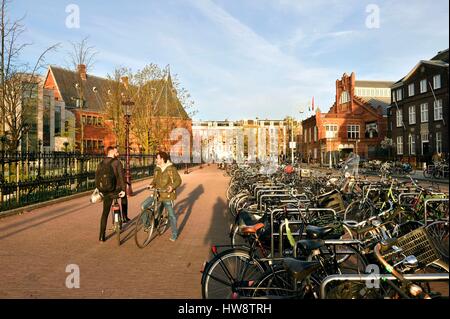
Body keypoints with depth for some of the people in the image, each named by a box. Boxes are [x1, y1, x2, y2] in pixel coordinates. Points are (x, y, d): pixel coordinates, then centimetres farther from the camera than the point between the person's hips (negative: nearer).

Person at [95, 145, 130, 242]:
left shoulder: (101, 164, 8)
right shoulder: (117, 162, -9)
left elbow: (97, 178, 13)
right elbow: (121, 177, -16)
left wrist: (100, 190, 21)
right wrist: (123, 189, -14)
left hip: (105, 192, 4)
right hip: (116, 190, -4)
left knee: (105, 213, 14)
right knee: (124, 196, 31)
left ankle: (102, 236, 16)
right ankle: (125, 217, 32)